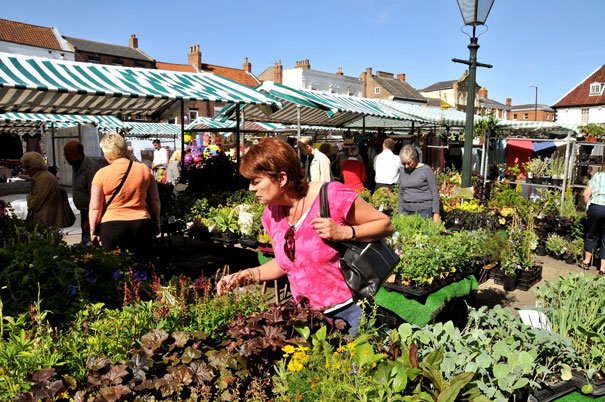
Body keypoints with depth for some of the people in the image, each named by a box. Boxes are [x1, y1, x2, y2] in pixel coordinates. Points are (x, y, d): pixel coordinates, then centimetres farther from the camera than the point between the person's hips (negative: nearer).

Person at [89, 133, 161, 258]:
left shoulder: (102, 174, -6)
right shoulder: (144, 169, 1)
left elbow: (94, 207, -2)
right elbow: (155, 201, 7)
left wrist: (92, 231, 9)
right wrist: (156, 223, 19)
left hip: (112, 226, -2)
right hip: (141, 224, 2)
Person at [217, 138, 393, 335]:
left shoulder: (332, 196, -19)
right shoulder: (271, 215, 0)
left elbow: (386, 224, -10)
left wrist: (344, 232, -25)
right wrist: (249, 275, -2)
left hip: (351, 311, -5)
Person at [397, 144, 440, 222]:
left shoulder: (426, 170, -3)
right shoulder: (402, 173, 12)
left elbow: (435, 193, -3)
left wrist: (436, 213, -7)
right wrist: (400, 213, 14)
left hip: (424, 210, -4)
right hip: (407, 210, 4)